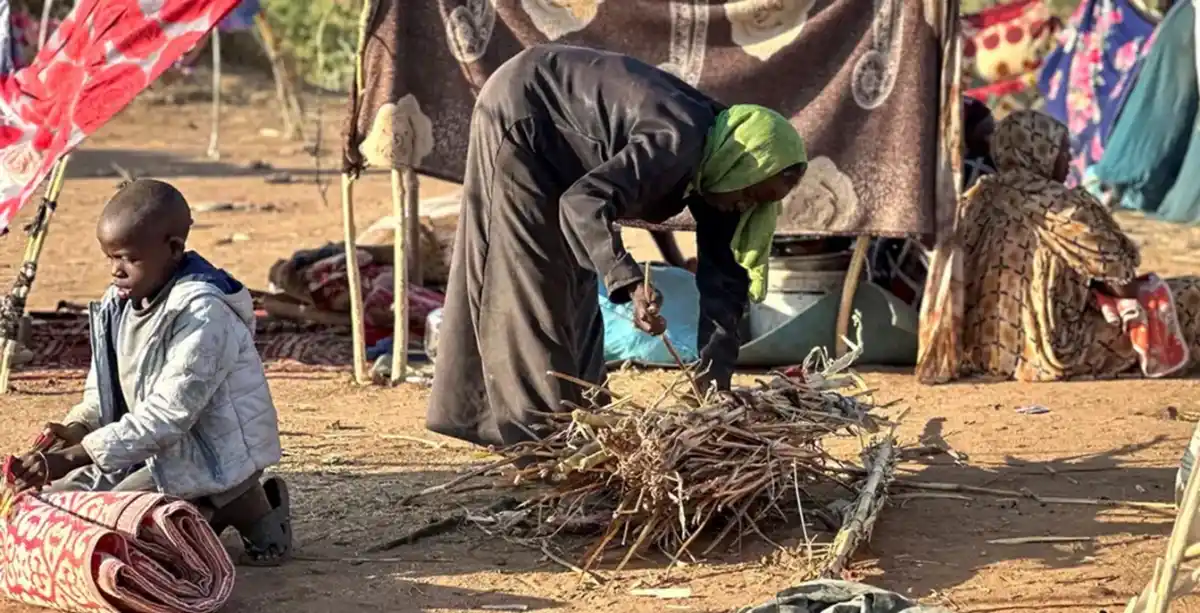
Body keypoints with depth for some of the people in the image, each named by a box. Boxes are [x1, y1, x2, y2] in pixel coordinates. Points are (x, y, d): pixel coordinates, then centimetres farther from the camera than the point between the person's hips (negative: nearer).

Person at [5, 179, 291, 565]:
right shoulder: (118, 304, 2)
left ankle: (249, 509, -5)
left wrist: (71, 457, -28)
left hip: (209, 456, -9)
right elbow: (102, 394, 9)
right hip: (158, 452, 9)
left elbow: (166, 416, -27)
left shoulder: (202, 314, -23)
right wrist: (75, 430, -14)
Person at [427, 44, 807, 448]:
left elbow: (724, 279, -6)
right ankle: (539, 429, -9)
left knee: (575, 281, 12)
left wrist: (715, 380, -14)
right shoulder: (679, 142, -34)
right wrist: (629, 283, -52)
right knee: (533, 278, -10)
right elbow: (583, 202, -41)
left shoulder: (712, 166, -7)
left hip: (556, 148, 9)